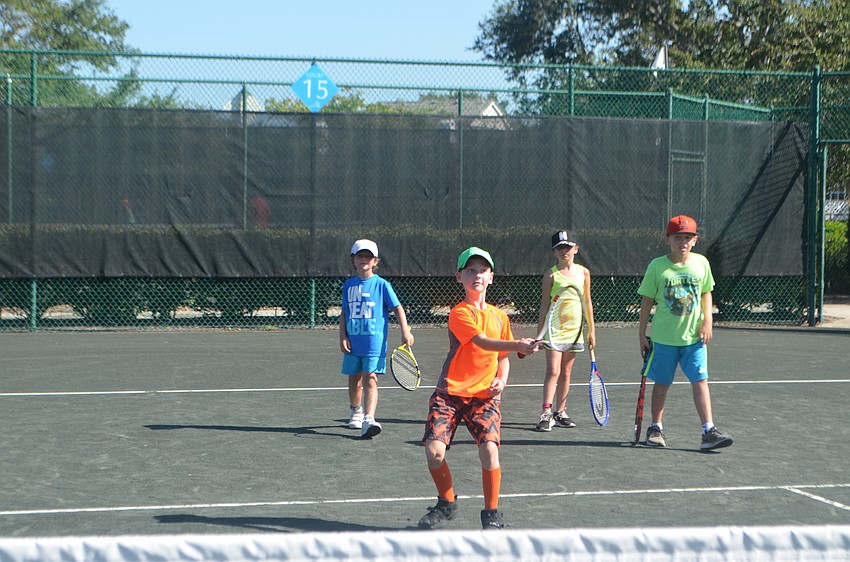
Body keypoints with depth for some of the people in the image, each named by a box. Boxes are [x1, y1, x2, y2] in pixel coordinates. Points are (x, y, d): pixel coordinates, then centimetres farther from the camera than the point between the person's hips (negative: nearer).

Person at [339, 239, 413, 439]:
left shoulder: (381, 285, -2)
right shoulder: (349, 285, 9)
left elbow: (398, 308, -1)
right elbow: (344, 313, 12)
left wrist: (405, 332, -11)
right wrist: (343, 337, 2)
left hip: (374, 343, -4)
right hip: (353, 343, 4)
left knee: (370, 379, -13)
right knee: (354, 379, 15)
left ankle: (368, 419, -22)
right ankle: (356, 412, 38)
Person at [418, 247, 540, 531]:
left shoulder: (499, 316, 12)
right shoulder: (459, 313, -6)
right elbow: (483, 341, -22)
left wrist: (501, 380, 0)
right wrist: (518, 345, -38)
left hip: (484, 395, 3)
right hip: (450, 392, -3)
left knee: (489, 449, -19)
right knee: (434, 451, -15)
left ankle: (491, 513, 1)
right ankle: (447, 503, 13)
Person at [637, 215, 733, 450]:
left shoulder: (701, 263, 2)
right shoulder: (657, 266, -4)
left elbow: (706, 294, 13)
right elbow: (647, 300, 1)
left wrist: (707, 321, 0)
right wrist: (642, 333, 0)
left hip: (693, 336, 1)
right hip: (664, 336, -1)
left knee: (700, 381, -6)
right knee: (661, 384, 8)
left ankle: (709, 431, -8)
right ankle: (655, 428, 22)